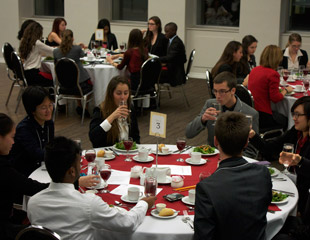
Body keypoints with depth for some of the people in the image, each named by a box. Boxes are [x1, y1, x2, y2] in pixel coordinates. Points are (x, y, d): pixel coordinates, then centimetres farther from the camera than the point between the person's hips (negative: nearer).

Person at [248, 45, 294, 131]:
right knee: (285, 121, 19)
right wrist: (286, 90, 2)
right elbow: (275, 98, -15)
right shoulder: (273, 74, -17)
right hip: (262, 115, -7)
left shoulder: (254, 70, 7)